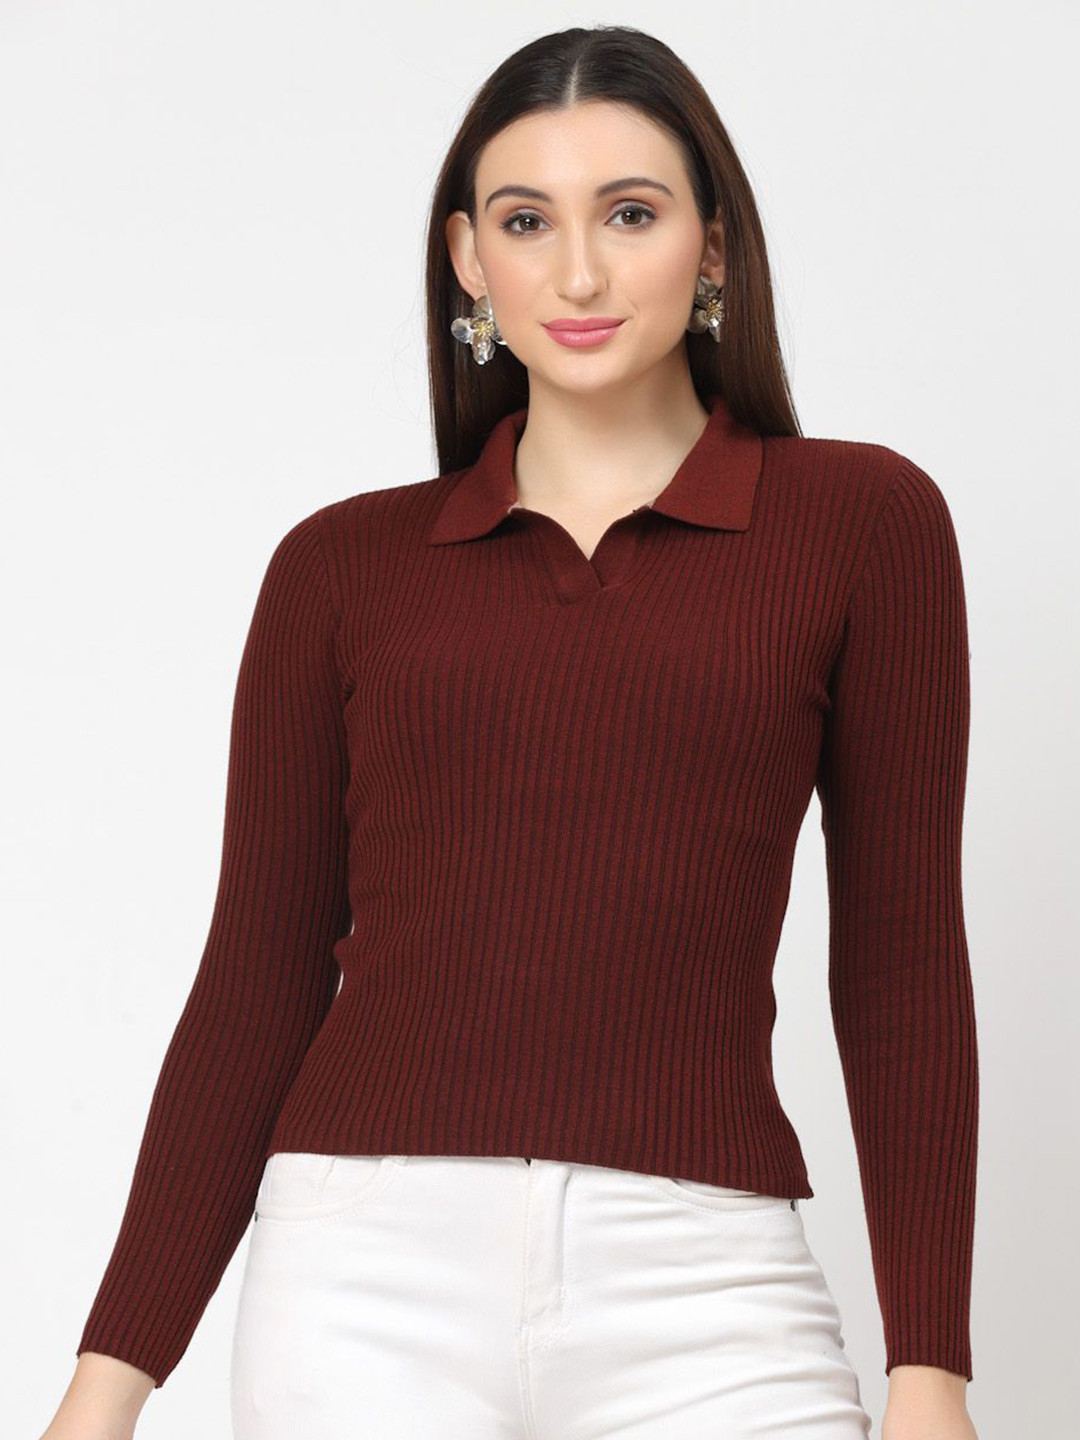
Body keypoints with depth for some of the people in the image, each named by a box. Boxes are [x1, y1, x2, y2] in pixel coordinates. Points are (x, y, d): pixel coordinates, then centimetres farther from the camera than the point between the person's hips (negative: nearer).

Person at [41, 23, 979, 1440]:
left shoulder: (861, 518, 6)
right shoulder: (343, 565, 9)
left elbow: (901, 961, 5)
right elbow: (259, 980, 9)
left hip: (698, 1285, -1)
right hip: (371, 1270, 1)